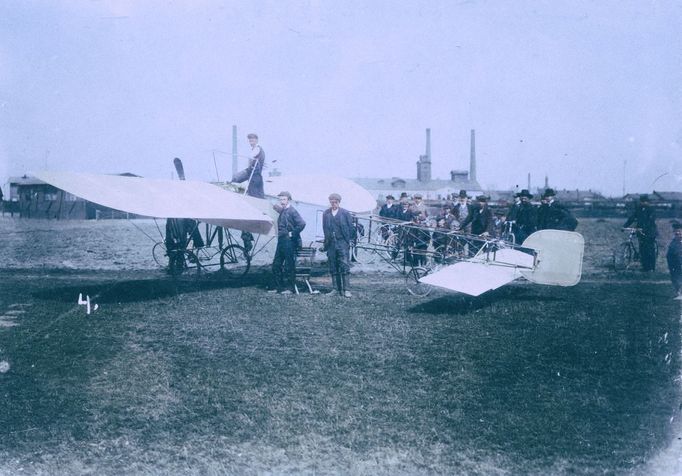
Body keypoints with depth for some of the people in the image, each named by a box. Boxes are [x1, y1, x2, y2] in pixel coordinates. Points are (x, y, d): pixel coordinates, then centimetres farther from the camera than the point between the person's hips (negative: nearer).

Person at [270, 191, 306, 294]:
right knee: (276, 265, 10)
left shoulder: (292, 211, -11)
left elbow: (302, 224, -21)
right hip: (281, 241, 9)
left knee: (289, 266, -3)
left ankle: (290, 288, 3)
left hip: (289, 242, -9)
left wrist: (293, 234, -15)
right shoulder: (282, 211, 14)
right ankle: (278, 286, 17)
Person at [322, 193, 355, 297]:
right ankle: (335, 288, 13)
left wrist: (349, 241, 2)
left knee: (345, 266, -6)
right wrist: (326, 243, 10)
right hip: (331, 244, 3)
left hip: (343, 243, -3)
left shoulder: (345, 213, 1)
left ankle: (346, 290, -6)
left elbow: (351, 228, 4)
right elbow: (325, 229, 13)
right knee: (333, 268, 6)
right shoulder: (326, 214, 9)